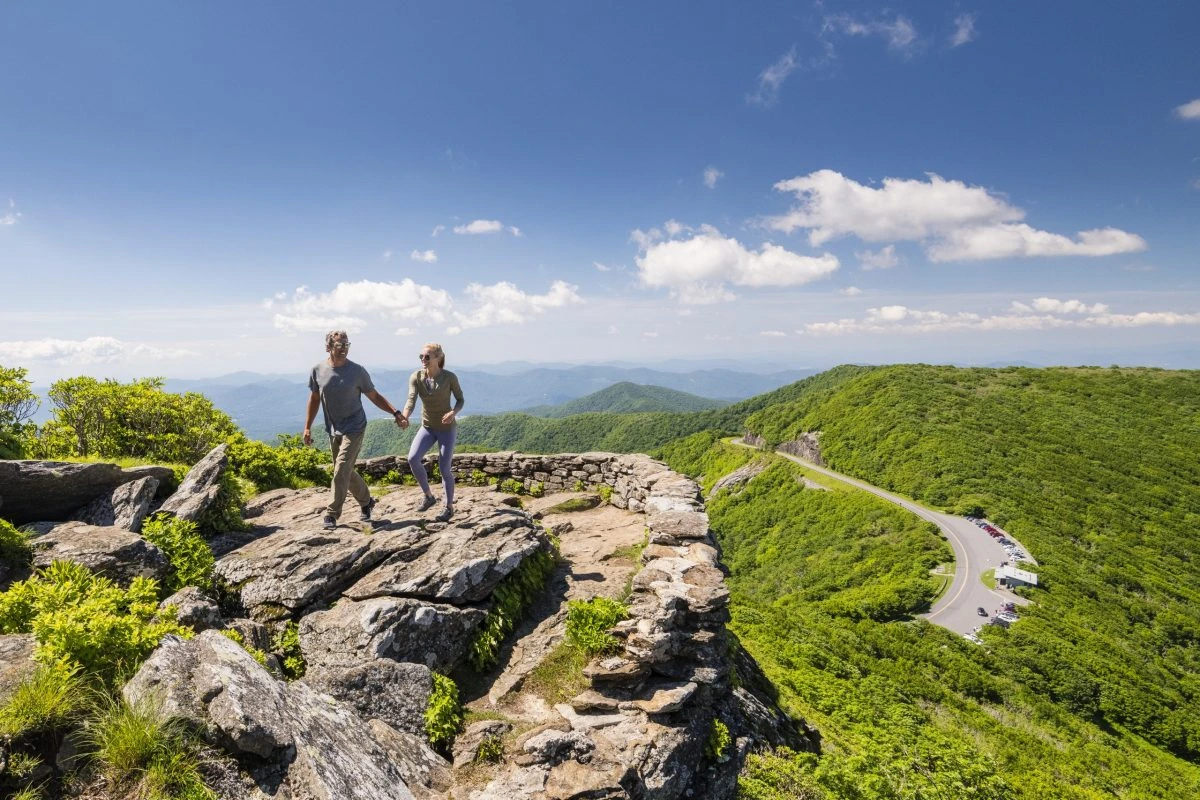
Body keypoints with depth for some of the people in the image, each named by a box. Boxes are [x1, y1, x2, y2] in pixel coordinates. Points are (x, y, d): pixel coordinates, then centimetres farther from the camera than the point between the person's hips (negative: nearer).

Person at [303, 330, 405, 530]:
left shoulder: (357, 371, -9)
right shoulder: (318, 371, -1)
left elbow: (375, 397, -2)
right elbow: (314, 399, 10)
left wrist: (395, 413, -13)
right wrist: (307, 427, 8)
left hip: (354, 429, -4)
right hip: (333, 430, 4)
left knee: (341, 470, -11)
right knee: (346, 472, 13)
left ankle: (331, 514, -1)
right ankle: (366, 502, 33)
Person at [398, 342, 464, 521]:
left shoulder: (450, 377, -18)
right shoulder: (416, 377, -12)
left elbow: (460, 400, -6)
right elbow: (411, 400, -24)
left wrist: (453, 412, -28)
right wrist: (404, 417, -45)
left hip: (446, 428, -3)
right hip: (427, 427, 3)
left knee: (444, 469, -4)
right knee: (412, 458, -16)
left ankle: (449, 507, 19)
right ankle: (429, 496, 7)